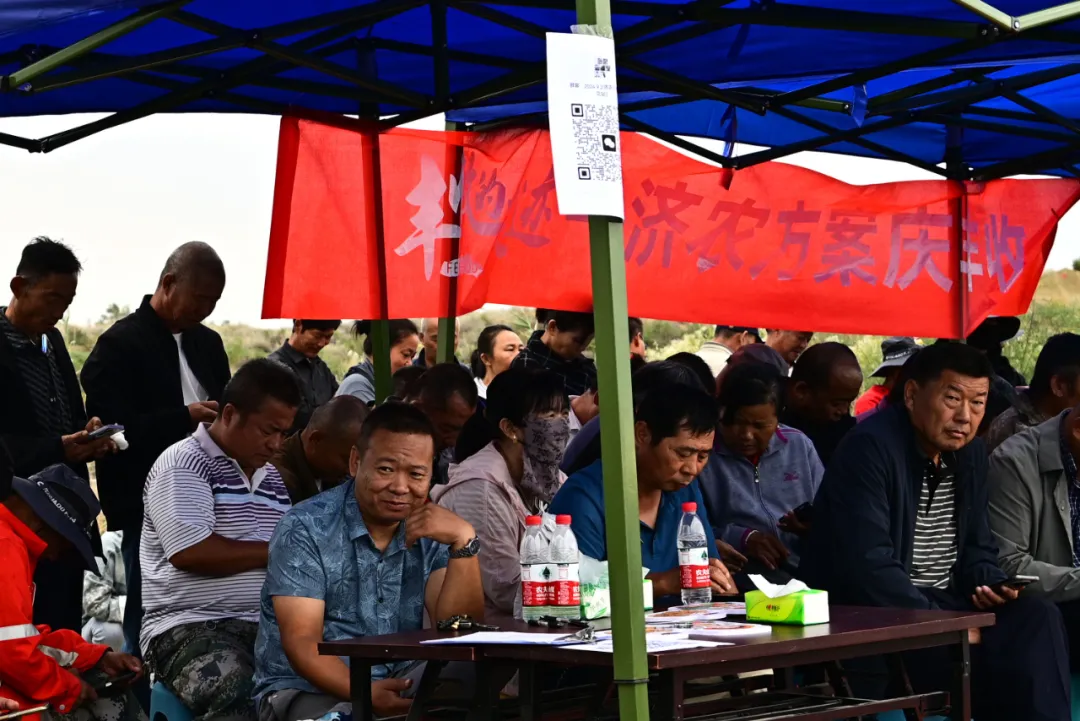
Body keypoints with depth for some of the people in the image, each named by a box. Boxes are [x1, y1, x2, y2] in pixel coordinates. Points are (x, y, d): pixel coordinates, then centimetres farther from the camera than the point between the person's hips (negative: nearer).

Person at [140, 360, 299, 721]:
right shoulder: (183, 464, -3)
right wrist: (274, 552, -4)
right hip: (189, 627, -6)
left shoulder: (274, 477, 21)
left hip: (265, 626, 7)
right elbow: (191, 553, -16)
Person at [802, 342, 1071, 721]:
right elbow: (867, 566, -26)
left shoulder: (970, 451, 10)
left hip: (943, 604, 8)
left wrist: (989, 582, -6)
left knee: (1037, 617, -15)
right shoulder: (870, 447, -18)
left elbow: (976, 547, 19)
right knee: (994, 649, -28)